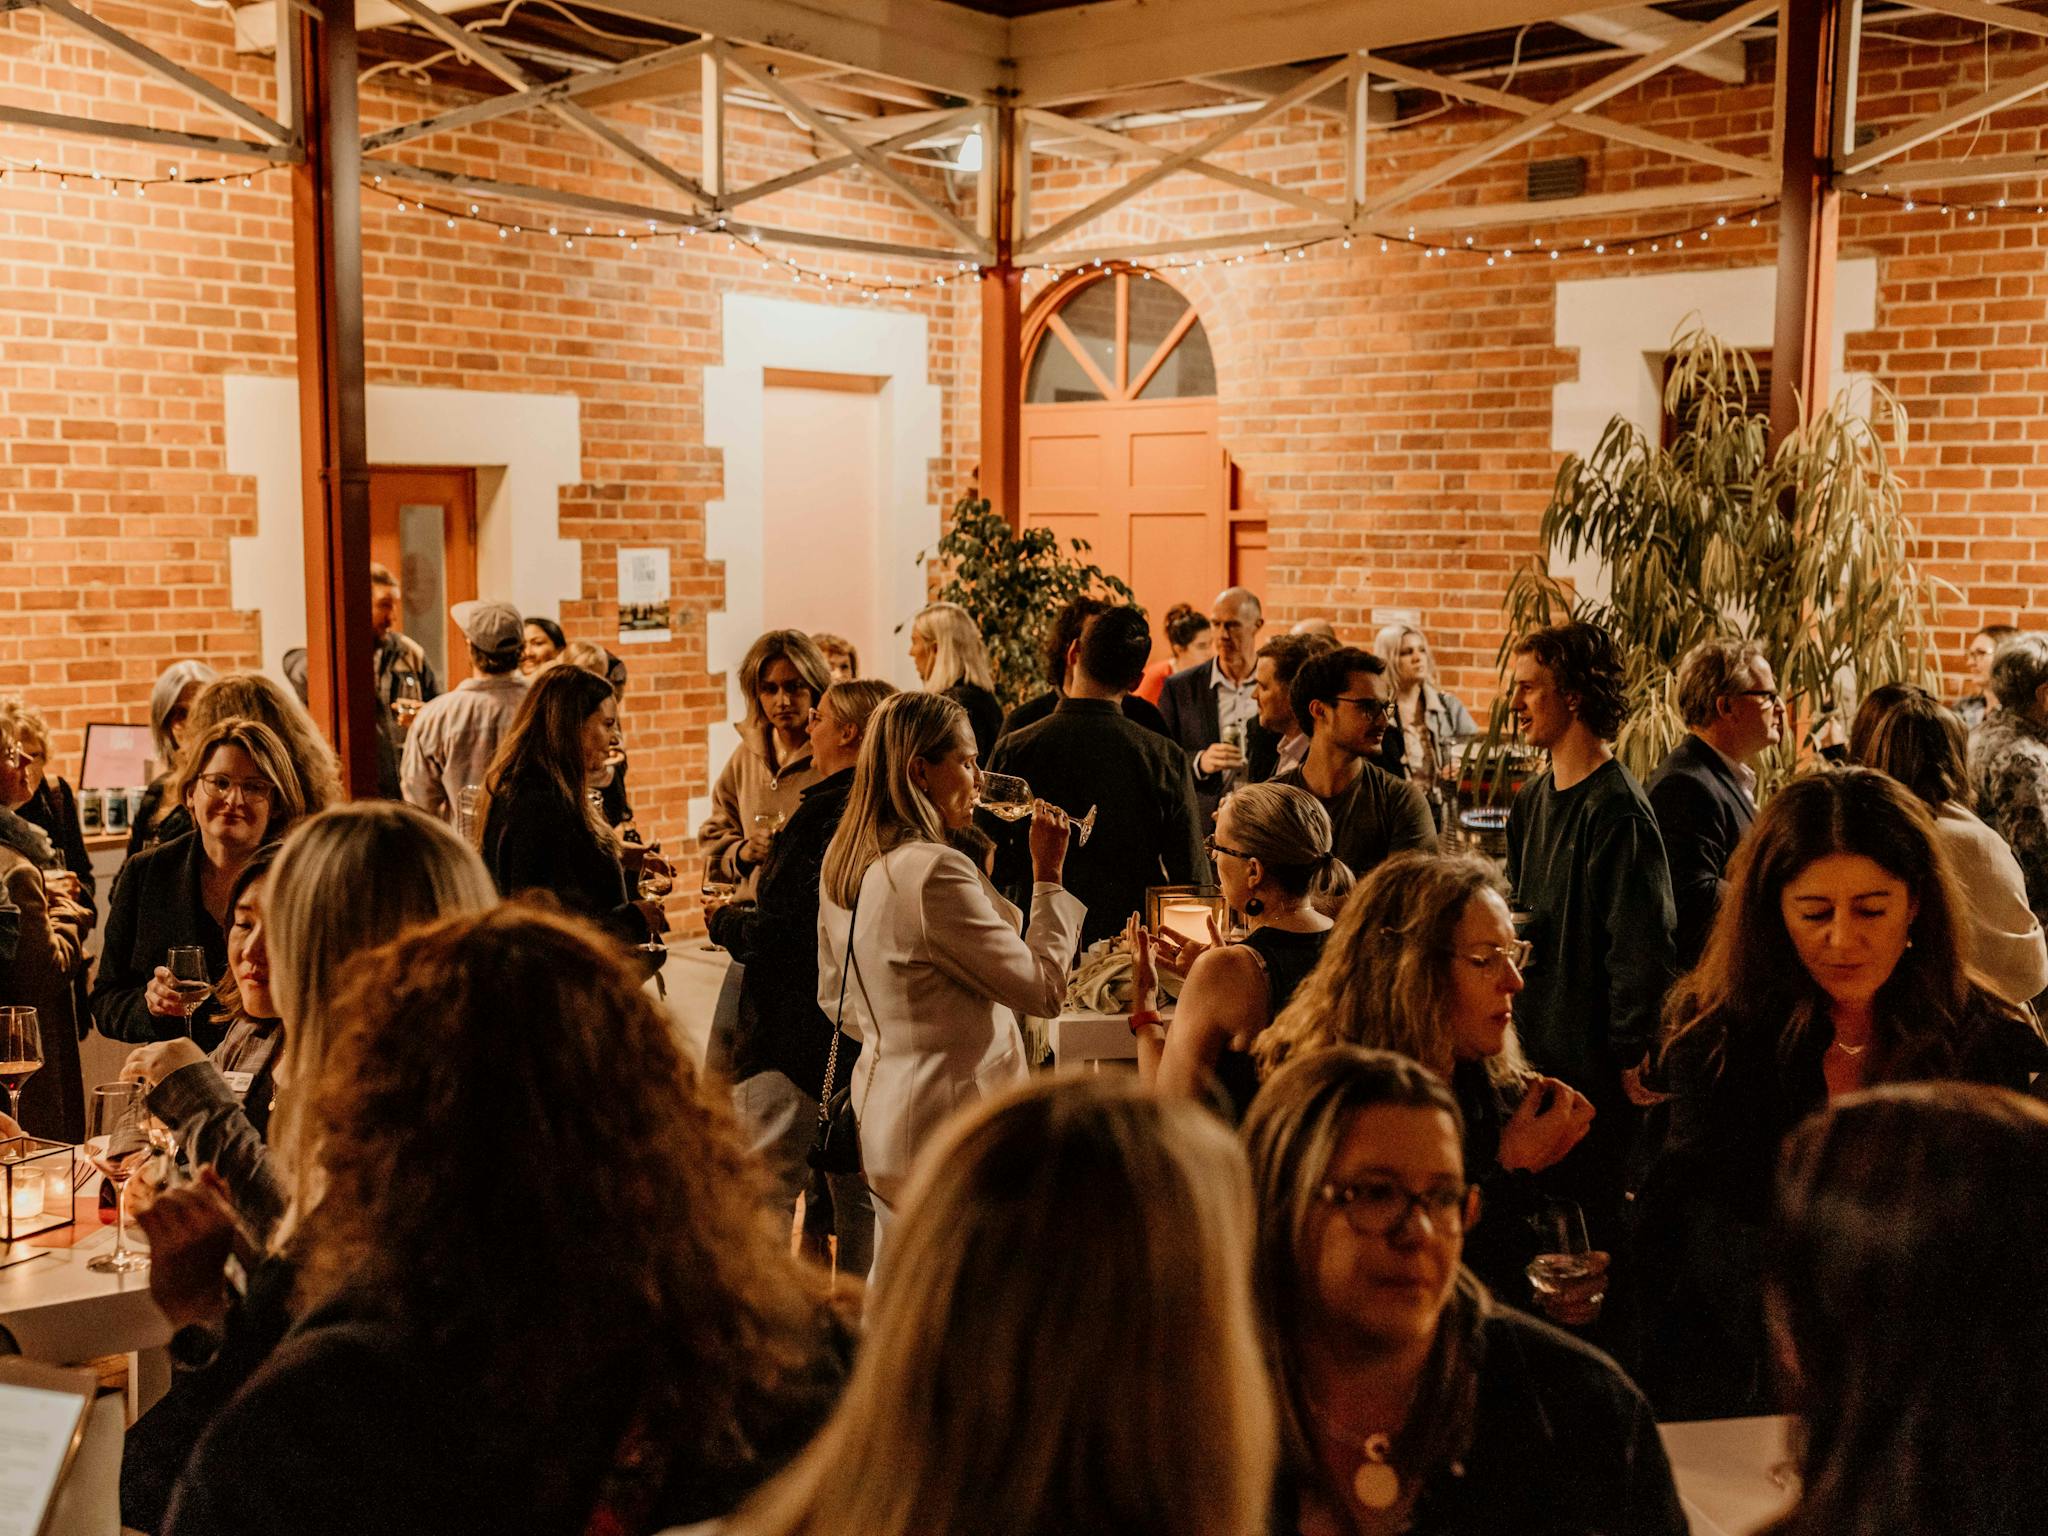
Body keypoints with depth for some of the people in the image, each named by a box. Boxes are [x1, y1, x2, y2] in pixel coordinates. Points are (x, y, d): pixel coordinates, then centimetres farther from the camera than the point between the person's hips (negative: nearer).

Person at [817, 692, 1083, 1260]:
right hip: (953, 1133, -9)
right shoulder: (934, 871, -22)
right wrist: (1047, 874, -8)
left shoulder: (842, 863, 7)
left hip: (881, 1116, 9)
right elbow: (1044, 989, -16)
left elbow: (836, 998, 19)